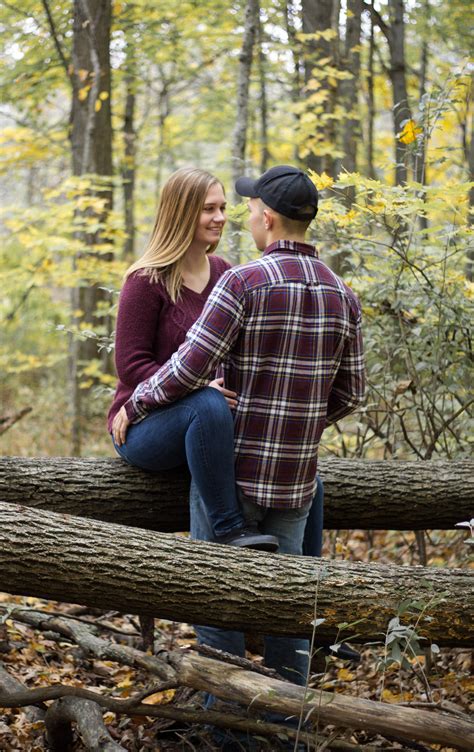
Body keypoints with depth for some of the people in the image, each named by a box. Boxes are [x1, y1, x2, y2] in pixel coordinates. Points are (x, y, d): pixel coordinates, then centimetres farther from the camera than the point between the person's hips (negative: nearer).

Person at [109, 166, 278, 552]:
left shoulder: (224, 274, 7)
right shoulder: (148, 281, -11)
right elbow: (131, 365, -14)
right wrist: (200, 388, -27)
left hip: (204, 423, 7)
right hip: (144, 428, -7)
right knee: (209, 406, -39)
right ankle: (229, 527, -31)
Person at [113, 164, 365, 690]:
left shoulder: (244, 282, -15)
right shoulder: (342, 295, 4)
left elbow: (189, 366, -17)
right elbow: (349, 391, 9)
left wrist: (134, 407, -2)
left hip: (232, 471, -5)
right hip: (296, 478, 5)